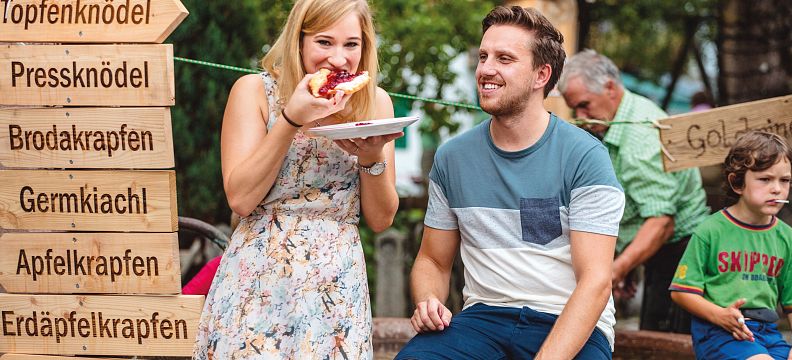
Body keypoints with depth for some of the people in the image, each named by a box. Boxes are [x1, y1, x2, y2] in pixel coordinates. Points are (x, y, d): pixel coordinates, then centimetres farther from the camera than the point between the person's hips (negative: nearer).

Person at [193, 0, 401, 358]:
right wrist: (291, 119, -16)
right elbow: (240, 198, -11)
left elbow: (381, 219, 7)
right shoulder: (255, 91, -2)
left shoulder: (375, 102, 6)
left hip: (338, 286, 2)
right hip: (258, 282, -2)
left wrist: (372, 159, -12)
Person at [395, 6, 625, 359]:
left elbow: (595, 281, -12)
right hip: (484, 316, 3)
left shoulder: (585, 157, -6)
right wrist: (427, 302, -6)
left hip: (570, 327, -3)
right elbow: (433, 260, 18)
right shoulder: (452, 157, 8)